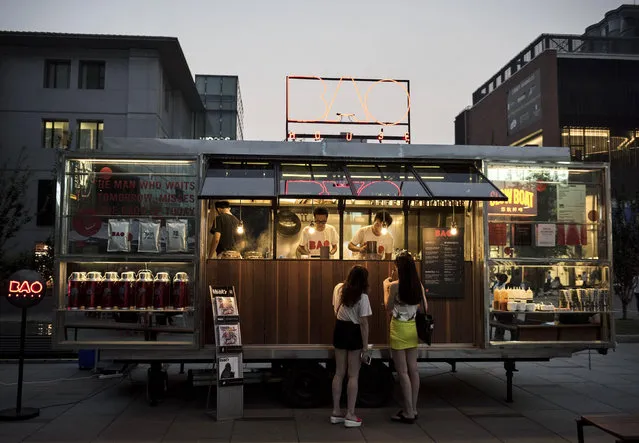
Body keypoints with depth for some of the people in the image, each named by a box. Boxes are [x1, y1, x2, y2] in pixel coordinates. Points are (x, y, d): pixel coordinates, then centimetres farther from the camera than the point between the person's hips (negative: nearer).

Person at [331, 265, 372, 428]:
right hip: (354, 333, -6)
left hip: (340, 330, 6)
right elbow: (363, 323, -16)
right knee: (353, 376, 3)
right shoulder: (362, 297, -17)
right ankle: (350, 415, 7)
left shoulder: (338, 288, 1)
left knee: (339, 373, 13)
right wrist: (365, 348, -12)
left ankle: (336, 412, 20)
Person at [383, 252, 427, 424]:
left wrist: (385, 287, 5)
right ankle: (413, 409, 21)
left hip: (399, 329, -6)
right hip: (412, 328, 6)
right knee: (413, 369, 12)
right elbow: (424, 308, 7)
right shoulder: (419, 285, -1)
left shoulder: (395, 285, -16)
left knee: (402, 372, 1)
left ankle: (408, 413, 4)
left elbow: (388, 307, -4)